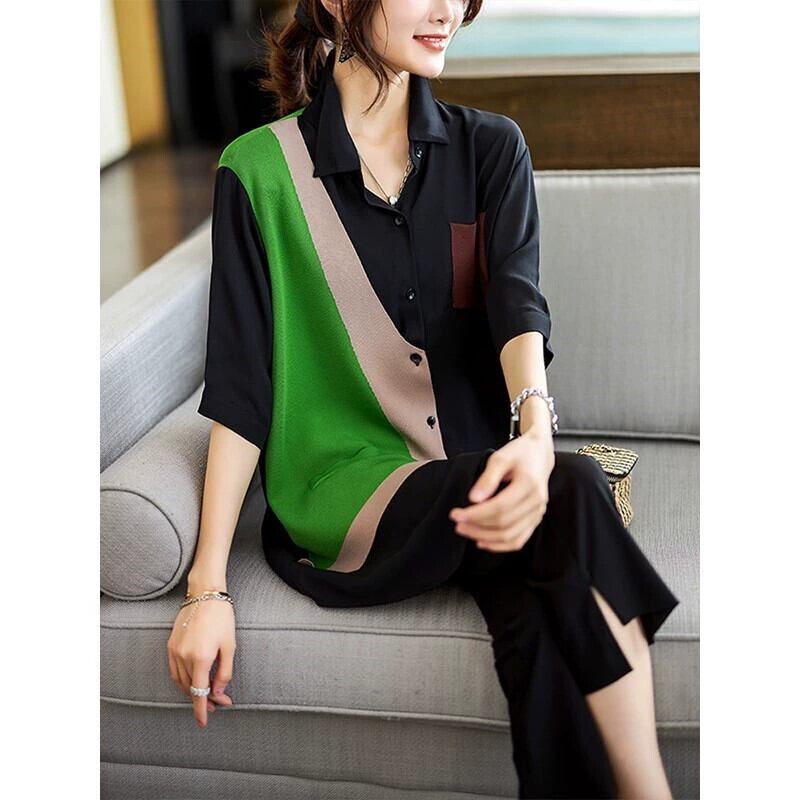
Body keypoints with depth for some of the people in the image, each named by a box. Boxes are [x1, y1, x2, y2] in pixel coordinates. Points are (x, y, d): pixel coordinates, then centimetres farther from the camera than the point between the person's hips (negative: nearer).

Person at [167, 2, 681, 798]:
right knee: (575, 496, -30)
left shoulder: (491, 147, 9)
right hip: (348, 492, -2)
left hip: (481, 472, 3)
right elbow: (239, 388, -1)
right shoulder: (259, 169, 1)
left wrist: (536, 431, -31)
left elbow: (518, 302, -8)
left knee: (551, 630, -31)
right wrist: (207, 587, -7)